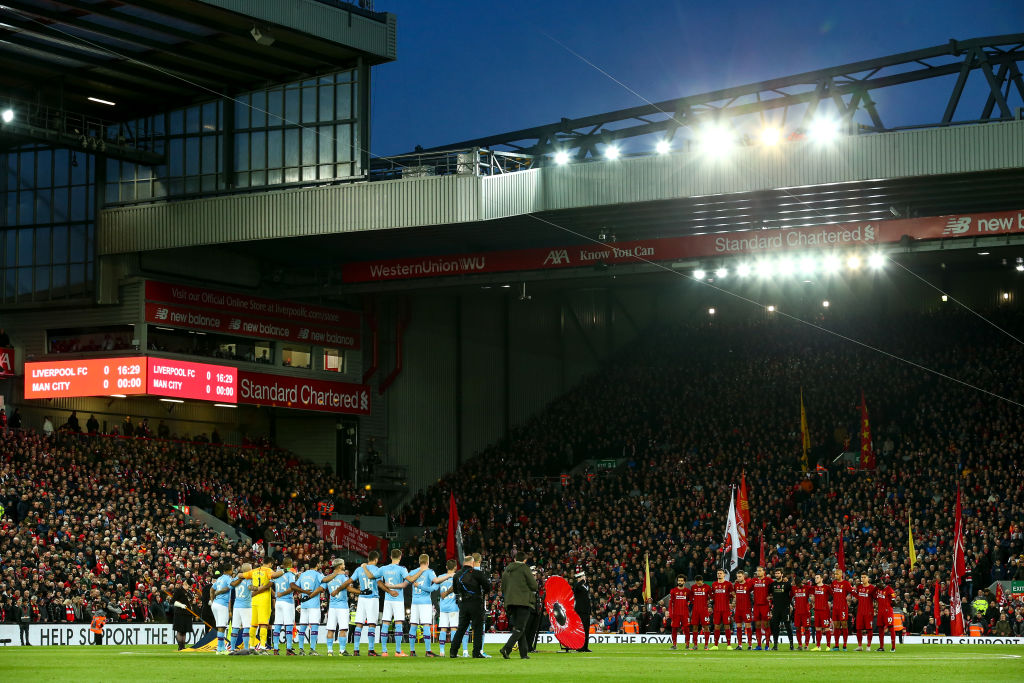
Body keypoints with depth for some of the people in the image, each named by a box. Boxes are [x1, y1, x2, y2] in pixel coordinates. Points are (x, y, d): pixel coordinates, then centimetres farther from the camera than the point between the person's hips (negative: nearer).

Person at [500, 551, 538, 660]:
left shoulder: (507, 570, 14)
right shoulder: (524, 568, -5)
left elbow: (503, 588, 18)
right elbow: (534, 586, -5)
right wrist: (534, 579, 14)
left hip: (510, 602, 6)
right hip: (523, 601, -6)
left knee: (520, 627, 13)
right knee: (520, 628, -7)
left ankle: (524, 653, 11)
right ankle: (506, 648, -23)